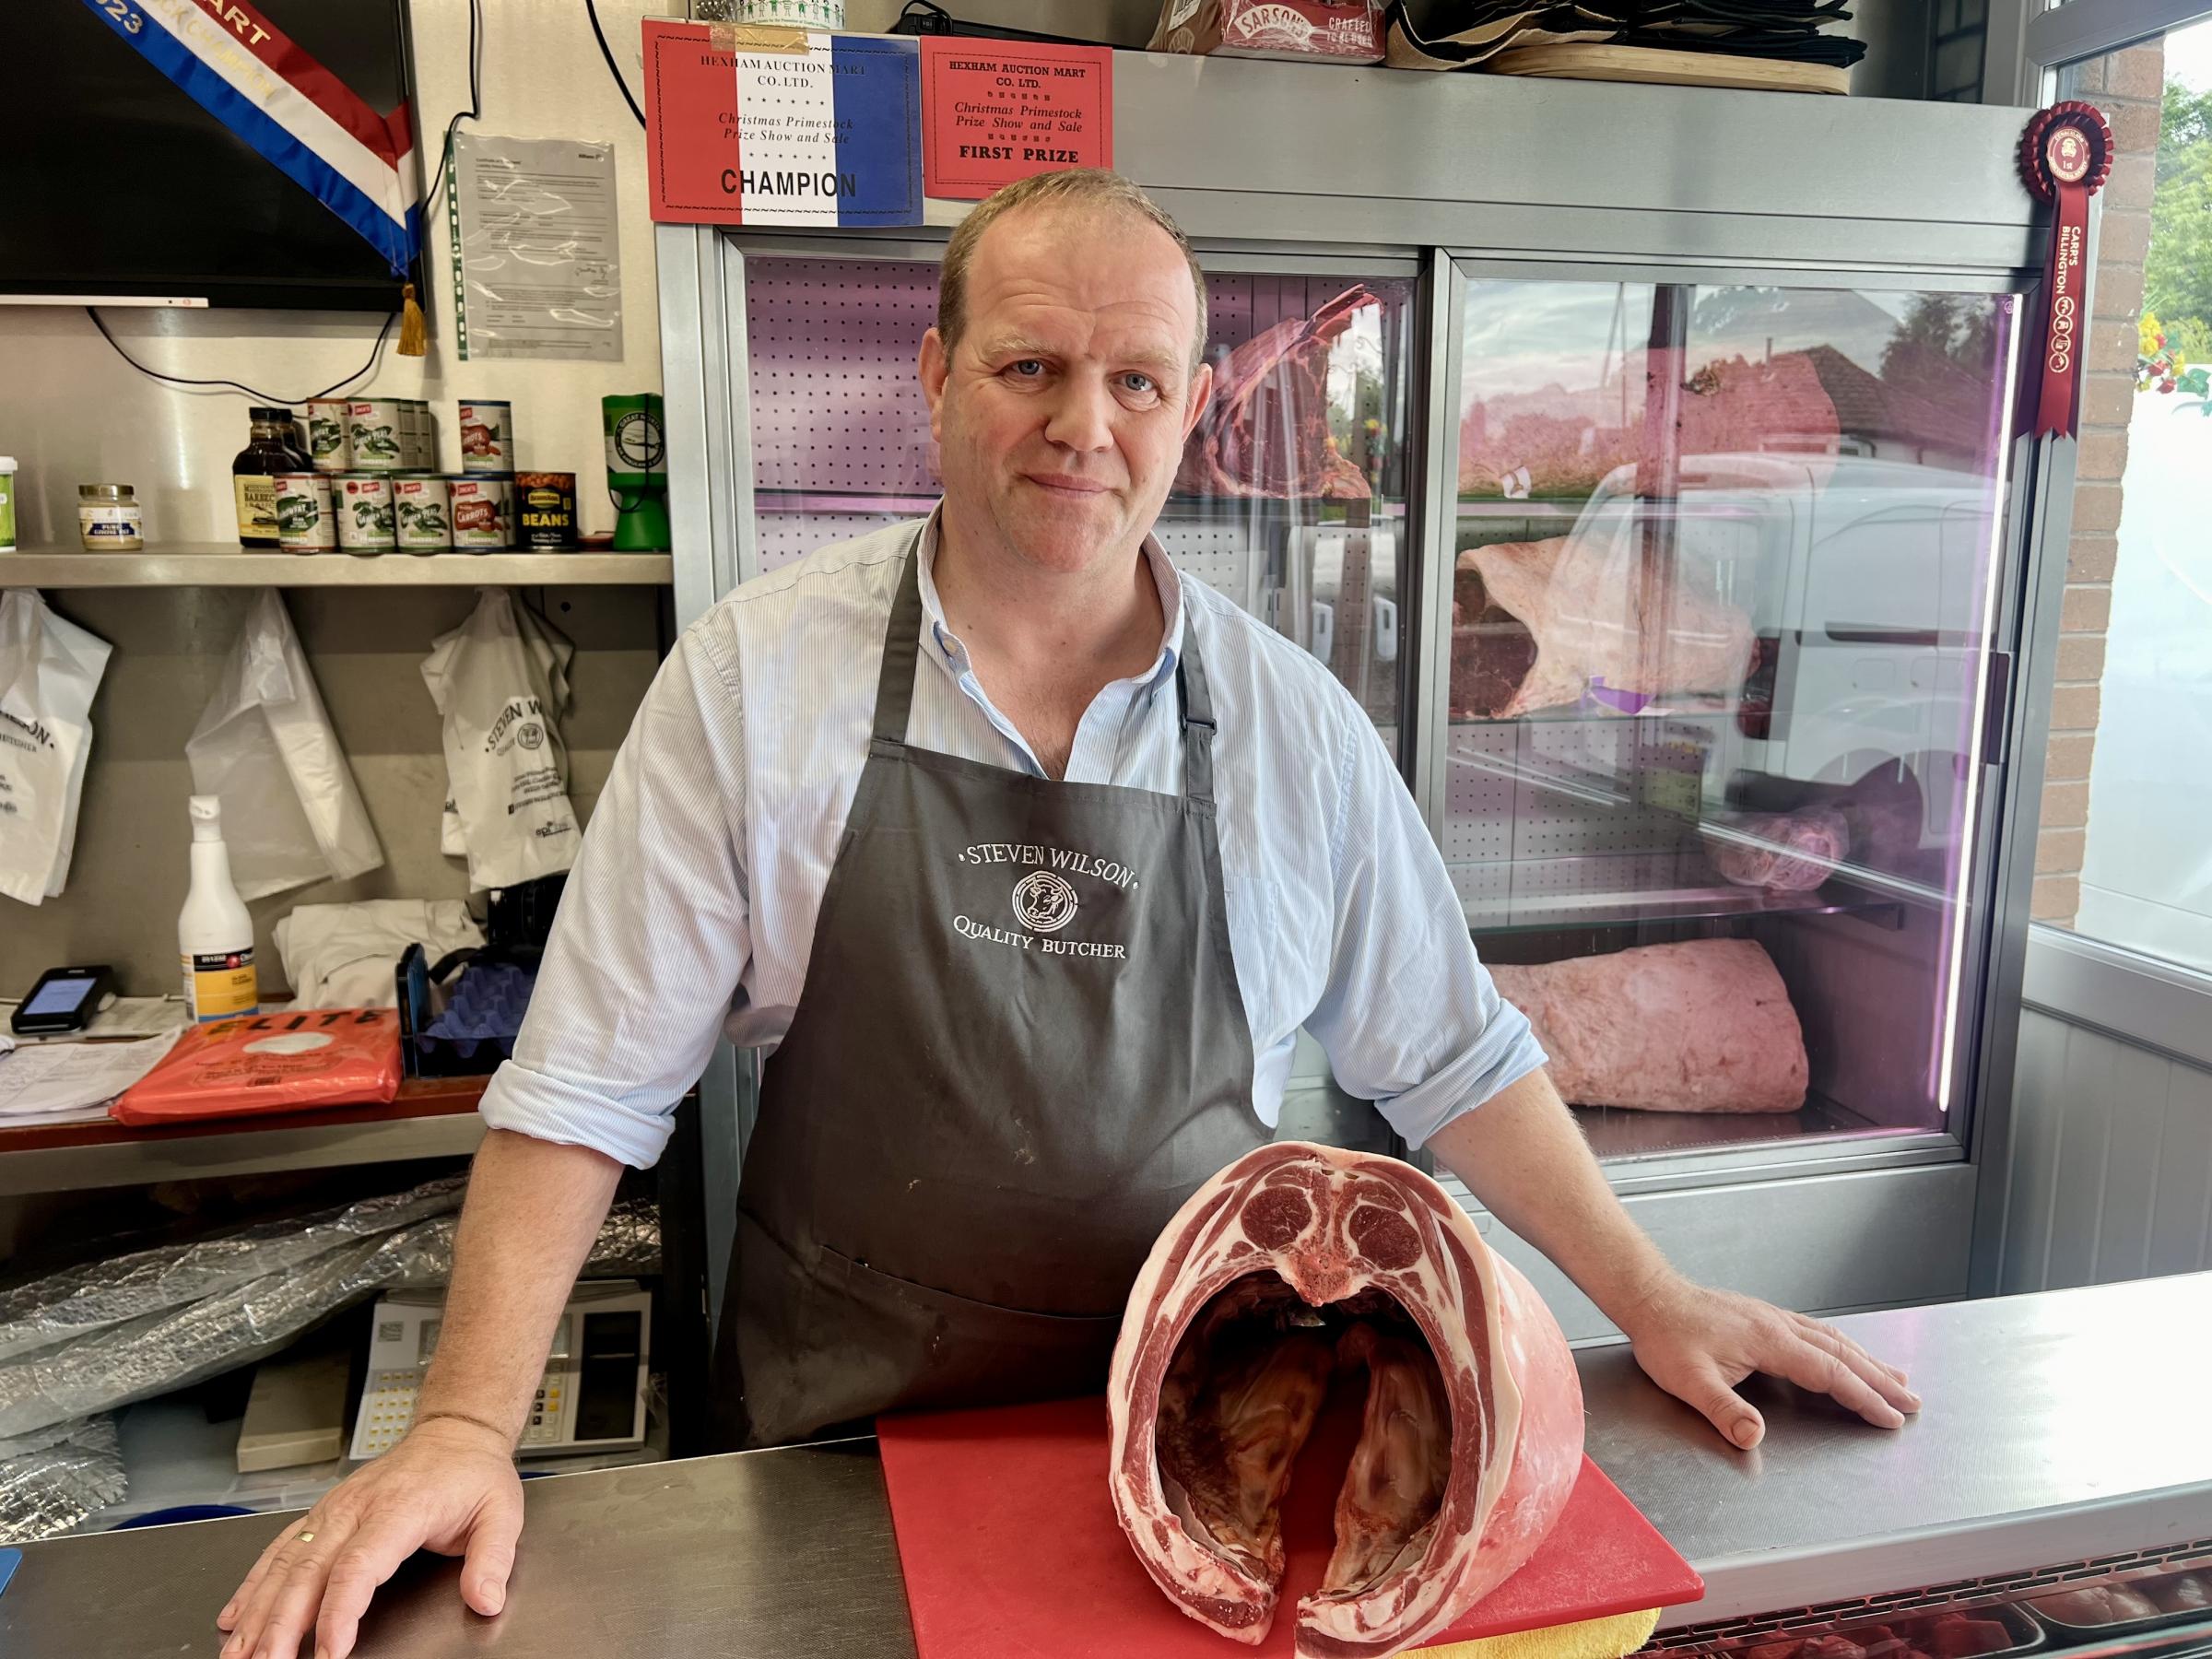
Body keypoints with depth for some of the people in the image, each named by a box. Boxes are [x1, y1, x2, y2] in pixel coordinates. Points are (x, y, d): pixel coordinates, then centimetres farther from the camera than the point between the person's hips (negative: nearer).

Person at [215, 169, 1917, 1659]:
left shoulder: (1298, 729, -7)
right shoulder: (754, 677, -11)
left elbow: (1449, 1059, 3)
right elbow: (591, 1083, -8)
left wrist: (1654, 1301, 1)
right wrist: (469, 1425, -14)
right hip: (846, 1437, 0)